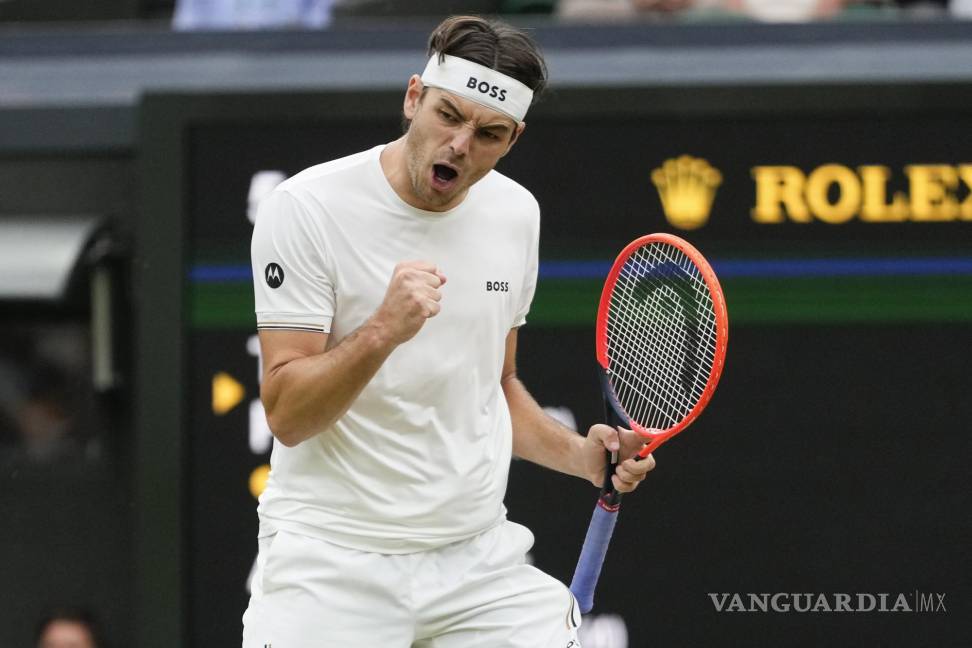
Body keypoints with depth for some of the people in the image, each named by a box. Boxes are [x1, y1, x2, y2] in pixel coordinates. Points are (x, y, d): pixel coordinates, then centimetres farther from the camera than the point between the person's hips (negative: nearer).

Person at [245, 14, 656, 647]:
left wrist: (581, 455, 4)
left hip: (478, 558, 5)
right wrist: (383, 330, -29)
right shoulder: (306, 208, -10)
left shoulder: (516, 212, 8)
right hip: (333, 561, -4)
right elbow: (287, 416, -15)